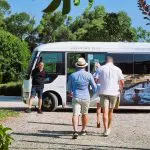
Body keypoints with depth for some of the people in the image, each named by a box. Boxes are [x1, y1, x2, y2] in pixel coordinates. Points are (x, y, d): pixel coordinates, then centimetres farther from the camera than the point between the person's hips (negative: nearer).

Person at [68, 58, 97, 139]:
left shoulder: (72, 75, -1)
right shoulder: (88, 75, -6)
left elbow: (69, 87, 12)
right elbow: (94, 86, 2)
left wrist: (70, 92, 34)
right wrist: (94, 92, 25)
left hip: (76, 98, 0)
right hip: (86, 98, 1)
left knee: (75, 115, -6)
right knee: (85, 114, 18)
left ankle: (75, 131, -24)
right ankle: (83, 130, 30)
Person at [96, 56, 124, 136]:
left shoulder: (101, 68, 2)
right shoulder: (117, 69, 3)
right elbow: (122, 82, -2)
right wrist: (120, 88, 17)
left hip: (104, 92, -2)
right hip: (114, 93, 2)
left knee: (105, 112, -4)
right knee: (110, 112, 16)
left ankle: (106, 130, -16)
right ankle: (108, 128, 29)